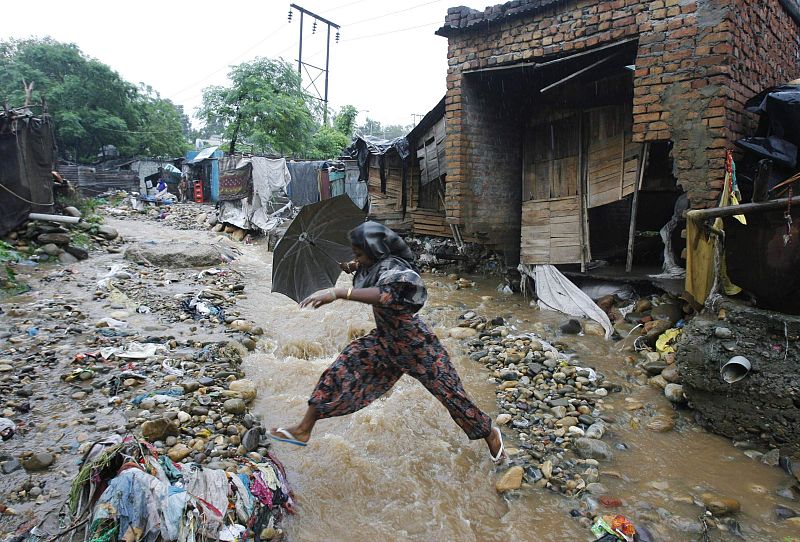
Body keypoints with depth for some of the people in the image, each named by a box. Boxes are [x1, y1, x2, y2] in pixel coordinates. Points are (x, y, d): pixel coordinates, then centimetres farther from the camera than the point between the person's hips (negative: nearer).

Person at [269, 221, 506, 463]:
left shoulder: (393, 268, -27)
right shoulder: (375, 264, -3)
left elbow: (384, 294, -50)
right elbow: (365, 268, 24)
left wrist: (337, 293, -59)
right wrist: (353, 267, -1)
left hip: (416, 344, -8)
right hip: (386, 339, 8)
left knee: (450, 392, 2)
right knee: (343, 368, -5)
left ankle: (490, 434, 28)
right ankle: (304, 429, 2)